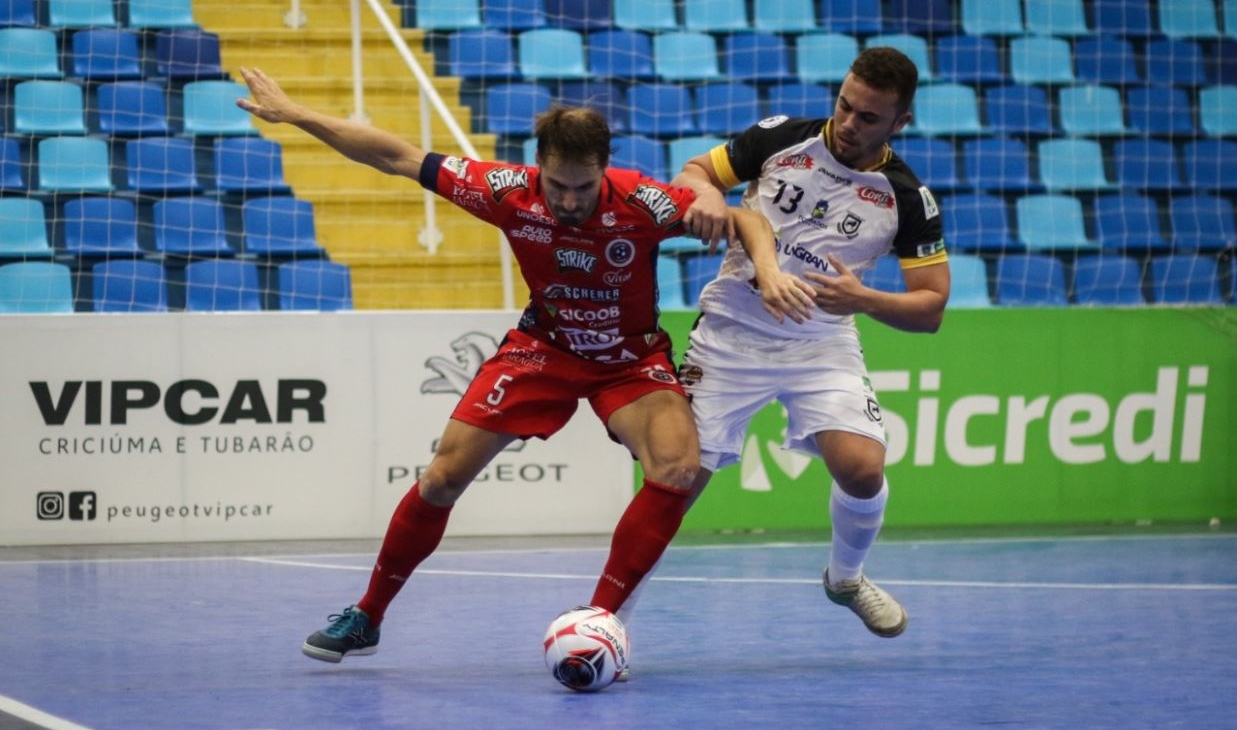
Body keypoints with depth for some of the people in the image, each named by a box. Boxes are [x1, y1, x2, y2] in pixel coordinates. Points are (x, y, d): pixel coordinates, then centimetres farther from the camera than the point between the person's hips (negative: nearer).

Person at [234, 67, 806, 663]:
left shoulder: (641, 204, -30)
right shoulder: (509, 192, -24)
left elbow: (745, 220, -21)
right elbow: (396, 157, -16)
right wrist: (292, 113, -15)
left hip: (630, 357, -1)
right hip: (543, 345, 2)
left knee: (678, 468, -29)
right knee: (444, 477, -3)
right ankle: (366, 617, 18)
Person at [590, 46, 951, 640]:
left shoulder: (907, 199, -7)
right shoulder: (780, 138, -7)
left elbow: (930, 307, -5)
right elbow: (690, 174, 2)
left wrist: (863, 299, -23)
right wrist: (707, 193, -23)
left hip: (822, 342, 0)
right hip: (731, 332, 0)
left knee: (862, 470, -20)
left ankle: (845, 577, 14)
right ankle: (610, 619, 7)